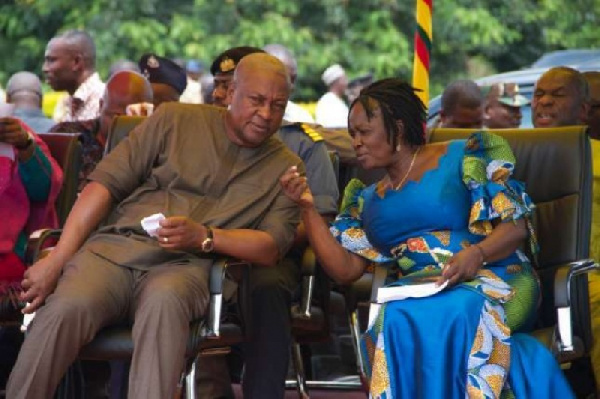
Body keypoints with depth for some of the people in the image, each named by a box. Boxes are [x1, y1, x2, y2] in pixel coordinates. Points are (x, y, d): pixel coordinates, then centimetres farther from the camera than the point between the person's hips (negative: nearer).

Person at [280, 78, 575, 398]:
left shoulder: (462, 157, 6)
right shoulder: (367, 200, 21)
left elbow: (516, 226, 0)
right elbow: (344, 269, 10)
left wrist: (476, 254, -20)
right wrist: (307, 207, 4)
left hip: (491, 279, -3)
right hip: (417, 292, 4)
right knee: (395, 320, -34)